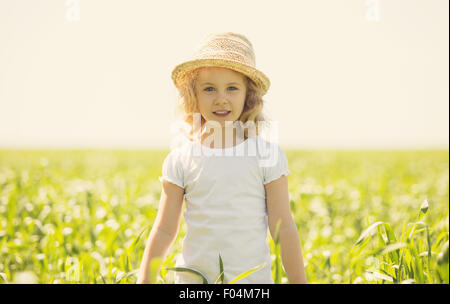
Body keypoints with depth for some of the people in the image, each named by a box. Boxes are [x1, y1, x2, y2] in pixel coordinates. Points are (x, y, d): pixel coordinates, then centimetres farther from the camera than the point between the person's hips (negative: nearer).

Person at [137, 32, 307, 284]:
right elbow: (165, 230, 4)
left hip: (253, 279, -1)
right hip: (192, 278, 1)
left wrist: (299, 282, 0)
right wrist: (144, 279, -2)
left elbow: (283, 228, 0)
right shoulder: (181, 160, 1)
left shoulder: (267, 155, -3)